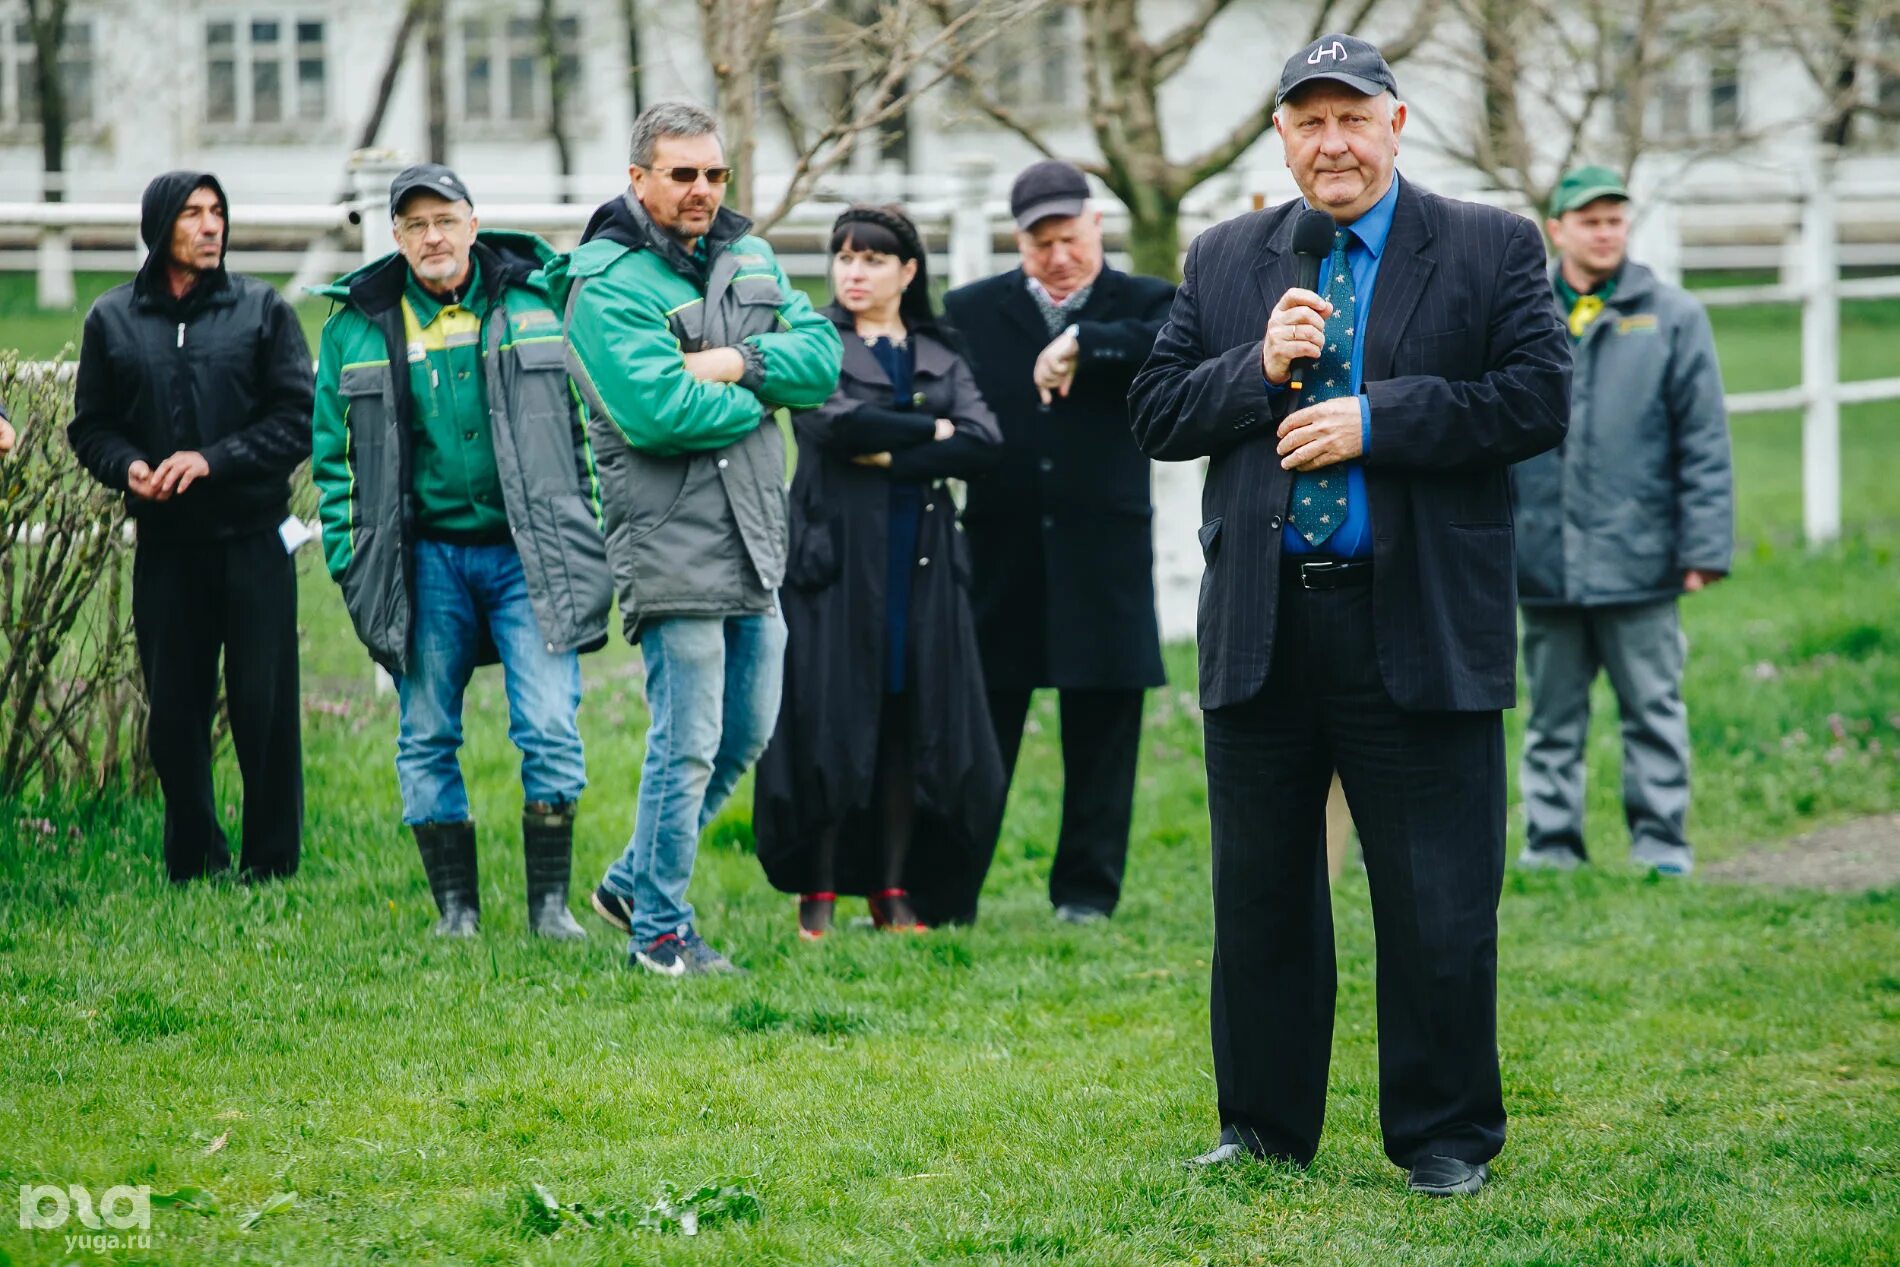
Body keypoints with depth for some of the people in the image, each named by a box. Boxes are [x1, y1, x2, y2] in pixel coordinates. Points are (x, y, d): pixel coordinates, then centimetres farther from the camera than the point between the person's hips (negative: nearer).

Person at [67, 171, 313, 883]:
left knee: (265, 710, -1)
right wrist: (127, 468, -10)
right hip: (165, 548, 2)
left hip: (254, 539, -2)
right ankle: (192, 866, 17)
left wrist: (214, 459, -13)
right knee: (173, 716, 5)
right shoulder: (112, 320, 7)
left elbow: (299, 418, -1)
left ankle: (271, 866, 9)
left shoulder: (261, 310, 2)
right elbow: (90, 428, 11)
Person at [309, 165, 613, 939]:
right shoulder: (359, 329, 5)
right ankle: (455, 905, 14)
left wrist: (594, 537, 2)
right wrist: (349, 557, 3)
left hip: (526, 551, -1)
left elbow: (589, 422, 7)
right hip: (426, 556, 2)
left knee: (550, 727, -9)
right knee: (427, 738, 4)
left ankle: (550, 900, 2)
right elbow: (335, 454, 11)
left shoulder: (538, 303, 3)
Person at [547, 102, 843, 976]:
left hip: (754, 539, 8)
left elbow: (821, 356, 3)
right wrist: (753, 401, -8)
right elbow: (658, 411, -22)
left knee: (746, 734, 15)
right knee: (689, 743, -4)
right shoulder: (607, 282, -11)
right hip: (672, 544, -8)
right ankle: (659, 930, 8)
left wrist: (739, 361, -14)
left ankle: (636, 881, 30)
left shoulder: (749, 259, 12)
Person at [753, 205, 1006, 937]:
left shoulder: (938, 359, 14)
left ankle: (895, 891, 6)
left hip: (922, 562, 3)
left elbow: (984, 443, -2)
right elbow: (835, 423, -15)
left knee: (914, 725, 0)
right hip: (837, 555, -3)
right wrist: (932, 428, -5)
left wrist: (893, 457, -12)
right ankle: (818, 892, 0)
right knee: (830, 720, -5)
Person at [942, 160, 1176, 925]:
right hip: (1002, 553, 1)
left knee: (1100, 731, 5)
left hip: (1102, 555, 0)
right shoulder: (972, 311, 10)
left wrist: (1083, 341, -27)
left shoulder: (1141, 306, 4)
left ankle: (1086, 890, 15)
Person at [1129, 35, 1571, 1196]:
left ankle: (1446, 1137, 12)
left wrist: (1375, 420, -14)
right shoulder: (1225, 262, 12)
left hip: (1421, 631, -3)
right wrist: (1258, 370, -9)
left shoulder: (1492, 250, 2)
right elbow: (1157, 413, 9)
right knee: (1260, 894, 10)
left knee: (1440, 904, 0)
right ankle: (1267, 1127, 22)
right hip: (1264, 628, 3)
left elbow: (1539, 401, -8)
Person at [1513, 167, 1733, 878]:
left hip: (1637, 559, -2)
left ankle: (1661, 843, 9)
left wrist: (1705, 547, -4)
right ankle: (1551, 842, 15)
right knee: (1552, 718, 8)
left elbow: (1705, 442, 1)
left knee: (1653, 710, 2)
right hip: (1542, 565, 2)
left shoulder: (1671, 317, 3)